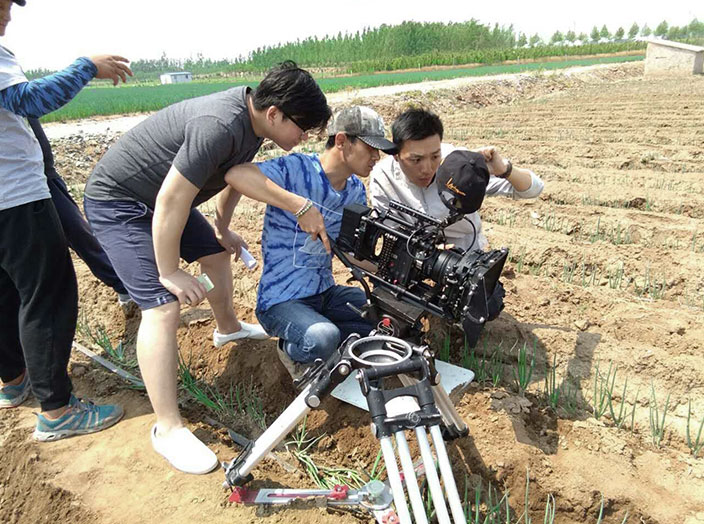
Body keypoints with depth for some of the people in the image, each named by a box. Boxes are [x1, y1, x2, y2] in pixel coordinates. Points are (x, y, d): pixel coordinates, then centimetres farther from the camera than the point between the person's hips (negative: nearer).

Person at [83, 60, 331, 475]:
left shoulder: (252, 116, -4)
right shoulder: (220, 126, -34)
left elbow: (236, 175, 12)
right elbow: (171, 202, -31)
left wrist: (223, 228, 17)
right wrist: (169, 273, -22)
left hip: (162, 197, 10)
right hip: (118, 202, -9)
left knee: (217, 252, 22)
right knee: (164, 306, -18)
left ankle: (228, 327, 49)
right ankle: (169, 429, -8)